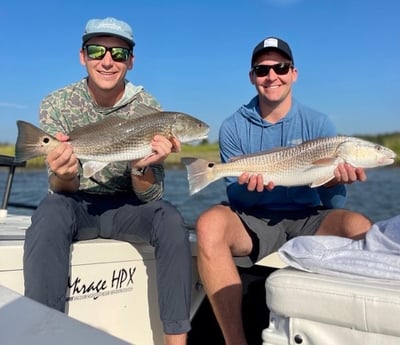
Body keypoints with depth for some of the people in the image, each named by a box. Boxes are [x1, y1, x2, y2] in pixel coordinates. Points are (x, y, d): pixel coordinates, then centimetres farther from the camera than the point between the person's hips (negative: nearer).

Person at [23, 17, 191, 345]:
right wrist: (63, 176, -37)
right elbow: (61, 190, -13)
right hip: (74, 205, 0)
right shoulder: (57, 104, -9)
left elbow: (149, 196, -14)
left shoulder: (148, 108, -10)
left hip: (125, 207, 1)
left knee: (170, 219, -28)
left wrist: (142, 168, -37)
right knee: (49, 214, -33)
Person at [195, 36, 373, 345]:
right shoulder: (234, 127, 2)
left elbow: (334, 203, 0)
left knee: (360, 227, -30)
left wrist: (333, 182, -23)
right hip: (255, 222, 0)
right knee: (210, 223, -32)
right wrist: (251, 188, -24)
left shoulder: (318, 123, 3)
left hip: (309, 221, 1)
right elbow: (236, 198, 0)